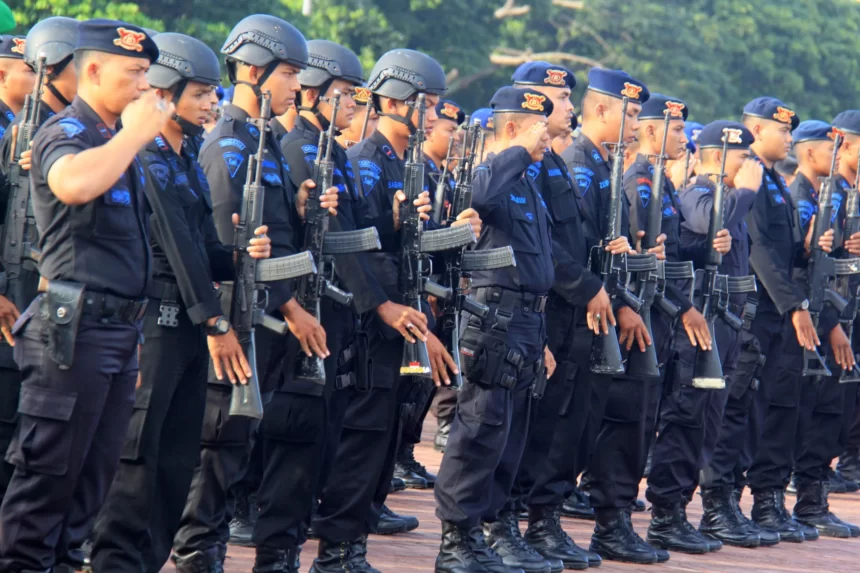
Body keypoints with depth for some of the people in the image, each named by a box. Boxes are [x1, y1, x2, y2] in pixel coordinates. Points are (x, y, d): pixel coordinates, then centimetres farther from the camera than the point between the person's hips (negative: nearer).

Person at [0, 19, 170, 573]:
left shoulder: (122, 142, 18)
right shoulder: (65, 132, -9)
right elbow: (73, 184, -35)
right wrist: (136, 133, -21)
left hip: (120, 331, 9)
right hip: (75, 330, -9)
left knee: (95, 472, 12)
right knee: (48, 470, -6)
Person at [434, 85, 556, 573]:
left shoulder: (529, 184, 19)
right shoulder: (493, 172, -10)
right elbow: (482, 198, -35)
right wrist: (519, 151, -23)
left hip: (529, 319, 9)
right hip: (497, 317, -9)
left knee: (512, 432, 13)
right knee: (484, 427, -8)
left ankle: (496, 526, 20)